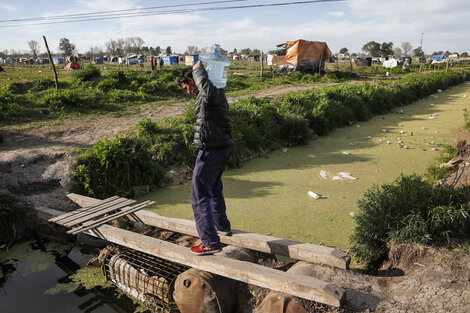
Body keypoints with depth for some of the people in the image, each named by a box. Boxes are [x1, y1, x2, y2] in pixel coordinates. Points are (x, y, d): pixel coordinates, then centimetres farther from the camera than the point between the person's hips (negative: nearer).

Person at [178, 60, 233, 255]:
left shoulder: (210, 94, -16)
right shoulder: (215, 93, 15)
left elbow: (209, 92, -41)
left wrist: (198, 70, -26)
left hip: (211, 150, -11)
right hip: (222, 147, 11)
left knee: (199, 196, -4)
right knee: (214, 189, 26)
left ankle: (211, 243, -1)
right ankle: (222, 226, 43)